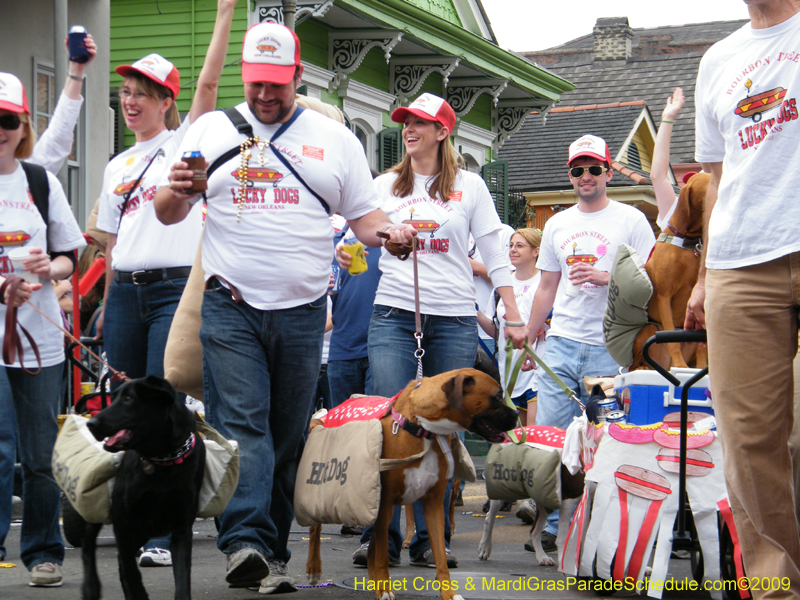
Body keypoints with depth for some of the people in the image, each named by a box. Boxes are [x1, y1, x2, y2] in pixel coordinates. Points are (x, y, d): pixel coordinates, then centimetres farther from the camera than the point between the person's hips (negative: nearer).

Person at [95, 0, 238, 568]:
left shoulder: (187, 143, 3)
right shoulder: (118, 166, 18)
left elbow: (209, 82, -11)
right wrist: (106, 307, 16)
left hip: (177, 288, -6)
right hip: (126, 292, 6)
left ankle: (164, 535, -11)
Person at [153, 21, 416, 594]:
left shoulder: (335, 138, 11)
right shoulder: (211, 130, 10)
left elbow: (364, 215, 12)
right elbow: (168, 213, 11)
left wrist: (388, 230, -11)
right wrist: (178, 191, -13)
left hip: (303, 311, 2)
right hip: (231, 307, -2)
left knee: (289, 435, 5)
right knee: (241, 424, -15)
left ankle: (274, 551, 11)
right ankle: (244, 542, -25)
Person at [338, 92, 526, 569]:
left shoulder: (469, 186, 8)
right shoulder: (385, 186, 12)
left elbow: (495, 255, 8)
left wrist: (514, 317, 3)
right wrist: (346, 253, -12)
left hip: (455, 320, 0)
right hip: (394, 315, 0)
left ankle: (431, 539, 5)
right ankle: (381, 534, -5)